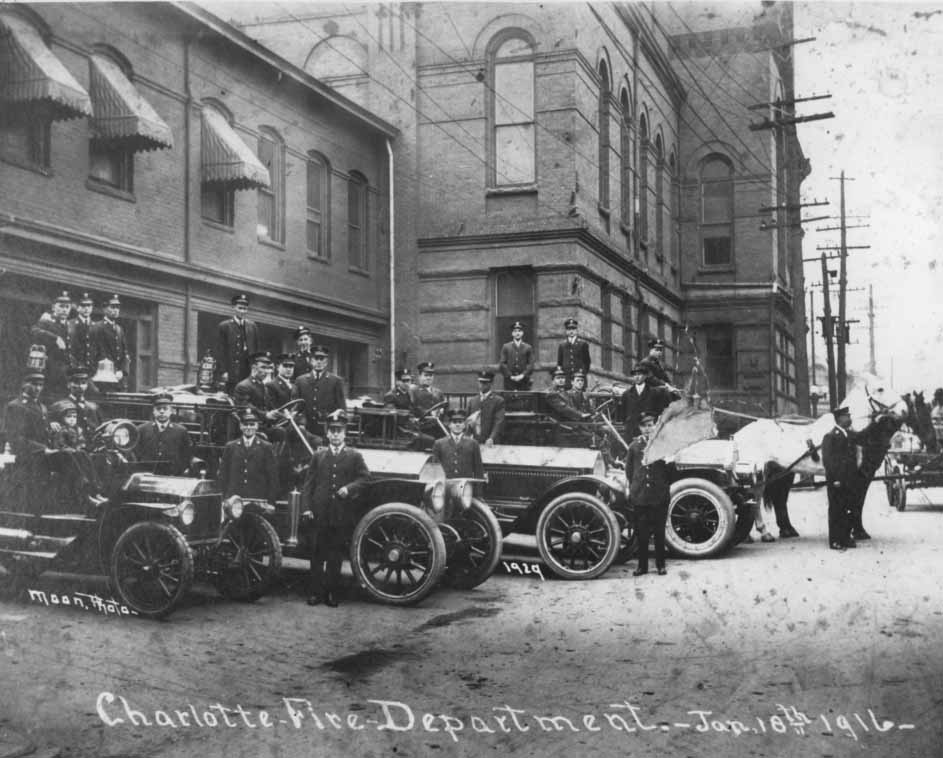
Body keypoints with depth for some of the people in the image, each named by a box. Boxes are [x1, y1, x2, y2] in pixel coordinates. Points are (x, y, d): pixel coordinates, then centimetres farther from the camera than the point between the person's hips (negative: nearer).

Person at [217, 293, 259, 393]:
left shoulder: (252, 326, 13)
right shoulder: (224, 326, 2)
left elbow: (256, 349, 14)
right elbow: (222, 351, -1)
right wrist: (223, 371, -8)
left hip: (250, 373, 3)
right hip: (232, 373, -3)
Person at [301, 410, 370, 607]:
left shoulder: (354, 456, 6)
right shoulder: (318, 456, 10)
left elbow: (365, 478, 1)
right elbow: (308, 483, 7)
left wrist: (349, 488, -16)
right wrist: (306, 507, -2)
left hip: (342, 515, -1)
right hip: (320, 514, 1)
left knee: (335, 556, 6)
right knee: (317, 555, 3)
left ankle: (332, 593, 13)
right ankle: (316, 592, 9)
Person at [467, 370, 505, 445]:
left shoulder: (498, 401, 1)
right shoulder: (472, 401, 17)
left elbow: (499, 423, -9)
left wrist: (491, 438, -23)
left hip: (490, 443, -3)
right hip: (473, 442, 4)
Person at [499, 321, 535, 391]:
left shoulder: (528, 348, 10)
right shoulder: (505, 347, 10)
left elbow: (530, 364, 3)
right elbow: (503, 364, 4)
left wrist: (522, 375, -10)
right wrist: (510, 376, -7)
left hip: (524, 380, 0)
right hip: (509, 380, 0)